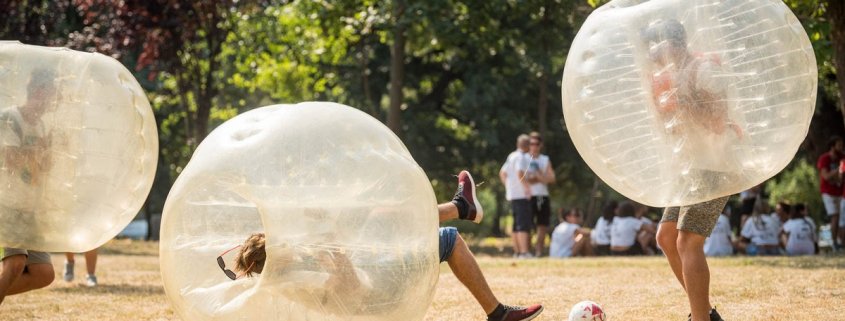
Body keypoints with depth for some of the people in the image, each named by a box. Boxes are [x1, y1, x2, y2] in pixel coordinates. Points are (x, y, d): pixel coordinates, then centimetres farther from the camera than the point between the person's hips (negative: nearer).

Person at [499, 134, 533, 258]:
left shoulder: (511, 156, 17)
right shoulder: (521, 157, -11)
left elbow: (502, 173, 23)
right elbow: (520, 173, -25)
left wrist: (508, 186, 22)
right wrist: (527, 187, -21)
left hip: (512, 195, 10)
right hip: (522, 195, -10)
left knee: (516, 224, 13)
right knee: (524, 224, -13)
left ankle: (517, 252, 15)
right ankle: (524, 252, -19)